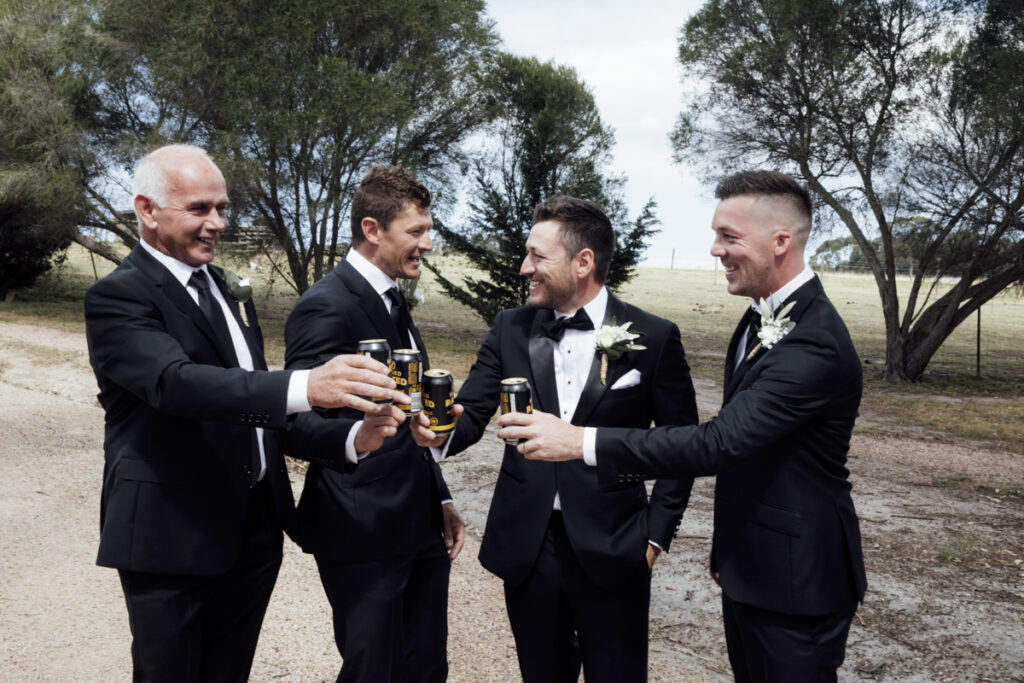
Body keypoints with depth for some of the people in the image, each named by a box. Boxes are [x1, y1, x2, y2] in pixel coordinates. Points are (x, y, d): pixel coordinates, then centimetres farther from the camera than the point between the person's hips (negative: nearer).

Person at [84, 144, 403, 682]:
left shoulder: (225, 287, 11)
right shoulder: (116, 297, -14)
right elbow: (176, 382, -32)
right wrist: (306, 386, -45)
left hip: (255, 529, 7)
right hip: (173, 536, -6)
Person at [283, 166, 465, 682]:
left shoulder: (392, 300, 14)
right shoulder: (327, 305, -16)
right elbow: (296, 423, -23)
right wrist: (355, 439, -44)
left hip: (419, 529, 9)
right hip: (364, 536, -9)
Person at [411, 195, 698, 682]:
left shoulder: (653, 339, -6)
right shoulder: (510, 329, 2)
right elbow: (471, 413, -3)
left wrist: (656, 532, -4)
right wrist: (441, 432, -25)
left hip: (611, 548, -3)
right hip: (526, 546, 3)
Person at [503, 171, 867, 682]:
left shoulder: (815, 343, -26)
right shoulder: (761, 318, 6)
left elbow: (720, 442, -33)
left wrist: (580, 443, -34)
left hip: (796, 585, -9)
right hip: (746, 572, 9)